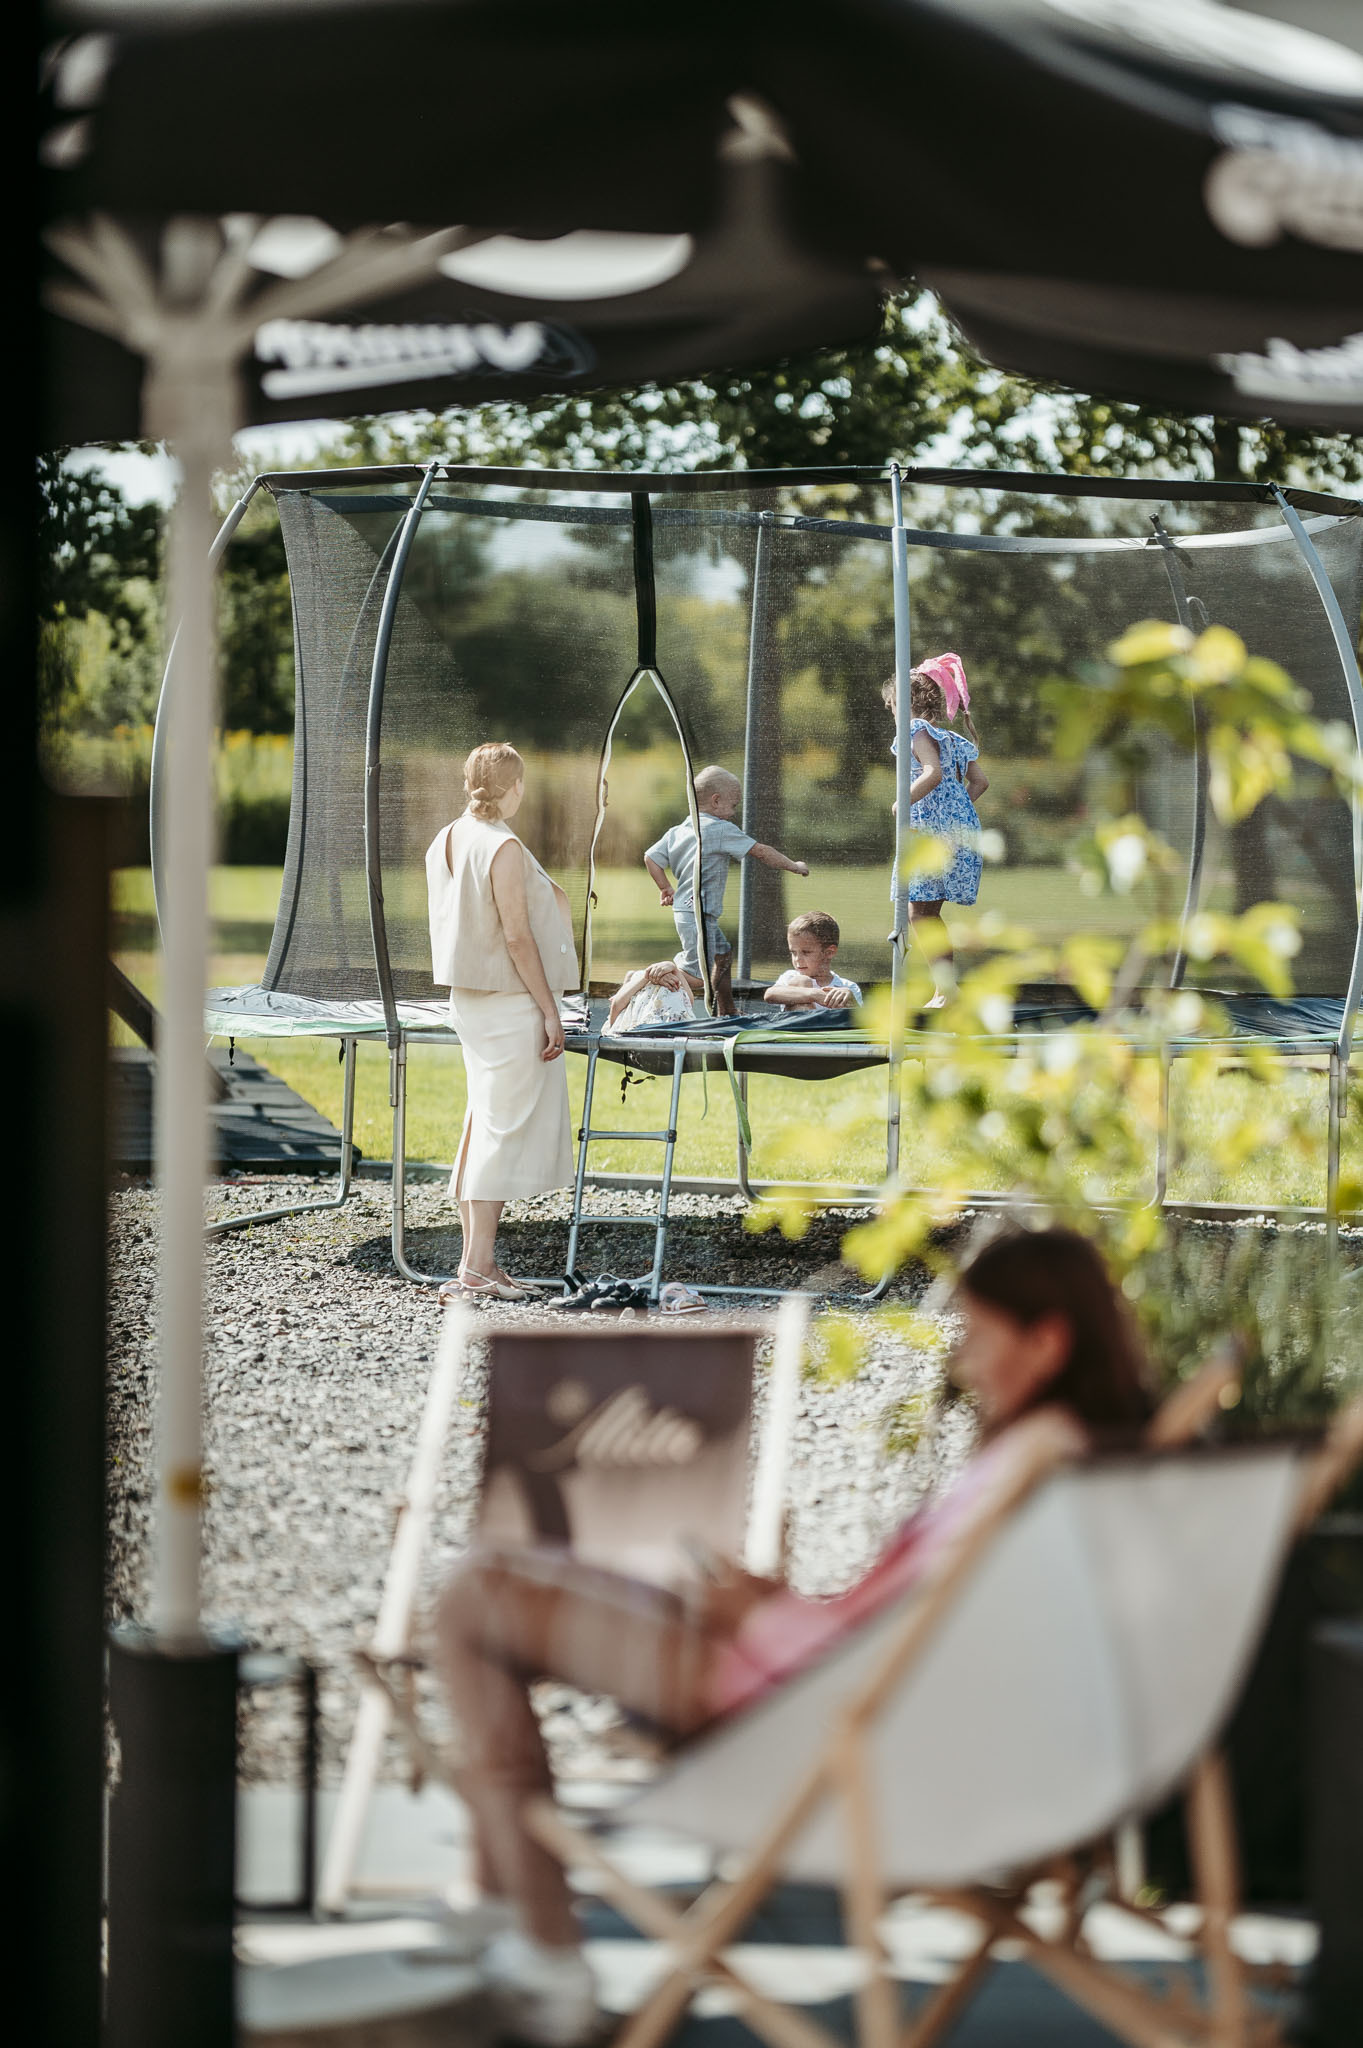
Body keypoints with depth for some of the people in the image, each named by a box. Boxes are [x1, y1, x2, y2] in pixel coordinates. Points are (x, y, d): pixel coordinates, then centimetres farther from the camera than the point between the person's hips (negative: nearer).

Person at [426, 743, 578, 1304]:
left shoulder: (444, 841, 9)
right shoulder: (504, 848, -17)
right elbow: (517, 937, -19)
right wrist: (550, 1011, -15)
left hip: (468, 1000, 9)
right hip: (510, 1003, -9)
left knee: (484, 1122, 14)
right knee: (507, 1125, -5)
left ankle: (475, 1256, 17)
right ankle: (477, 1266, -6)